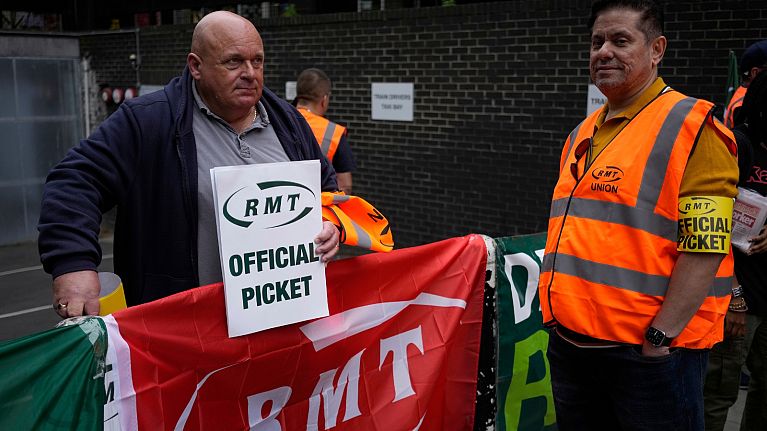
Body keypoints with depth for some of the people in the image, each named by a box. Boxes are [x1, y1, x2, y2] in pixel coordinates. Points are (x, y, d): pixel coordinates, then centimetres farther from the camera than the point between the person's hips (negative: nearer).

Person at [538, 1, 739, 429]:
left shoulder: (692, 128, -9)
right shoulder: (582, 136, 14)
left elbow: (705, 247, -16)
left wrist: (659, 337, -18)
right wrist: (560, 318, 15)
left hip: (650, 351, -7)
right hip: (570, 345, 7)